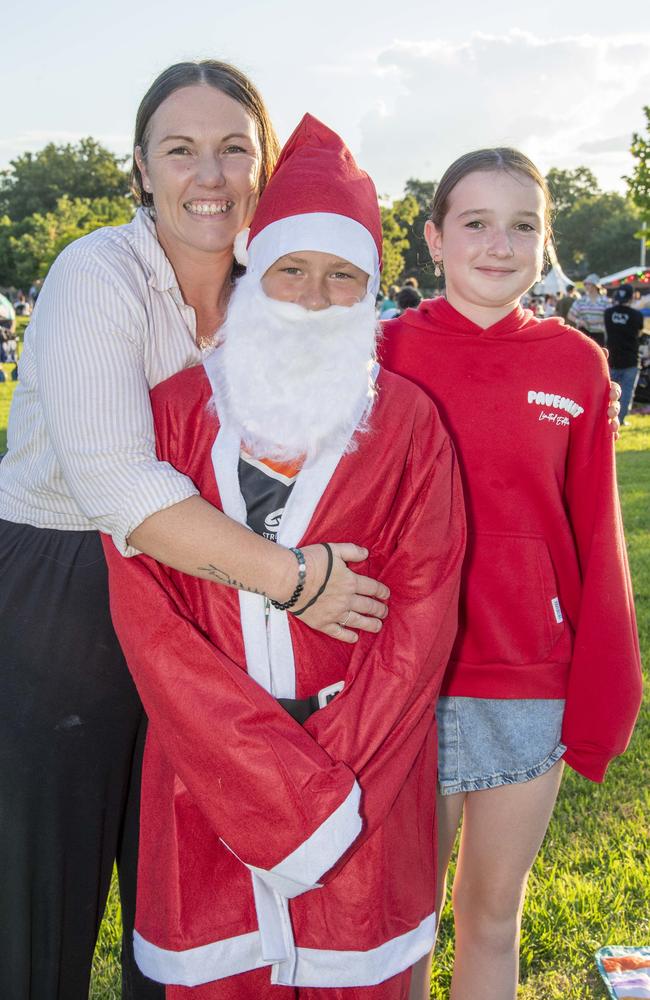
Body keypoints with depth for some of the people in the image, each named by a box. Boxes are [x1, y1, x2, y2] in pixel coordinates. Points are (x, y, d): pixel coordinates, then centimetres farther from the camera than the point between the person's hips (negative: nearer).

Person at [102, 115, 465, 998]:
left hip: (363, 768, 0)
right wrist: (269, 778, -13)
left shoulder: (406, 423, 1)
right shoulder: (176, 413, 1)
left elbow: (422, 615, -4)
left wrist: (332, 766, -14)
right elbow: (145, 610, -6)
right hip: (205, 763, 1)